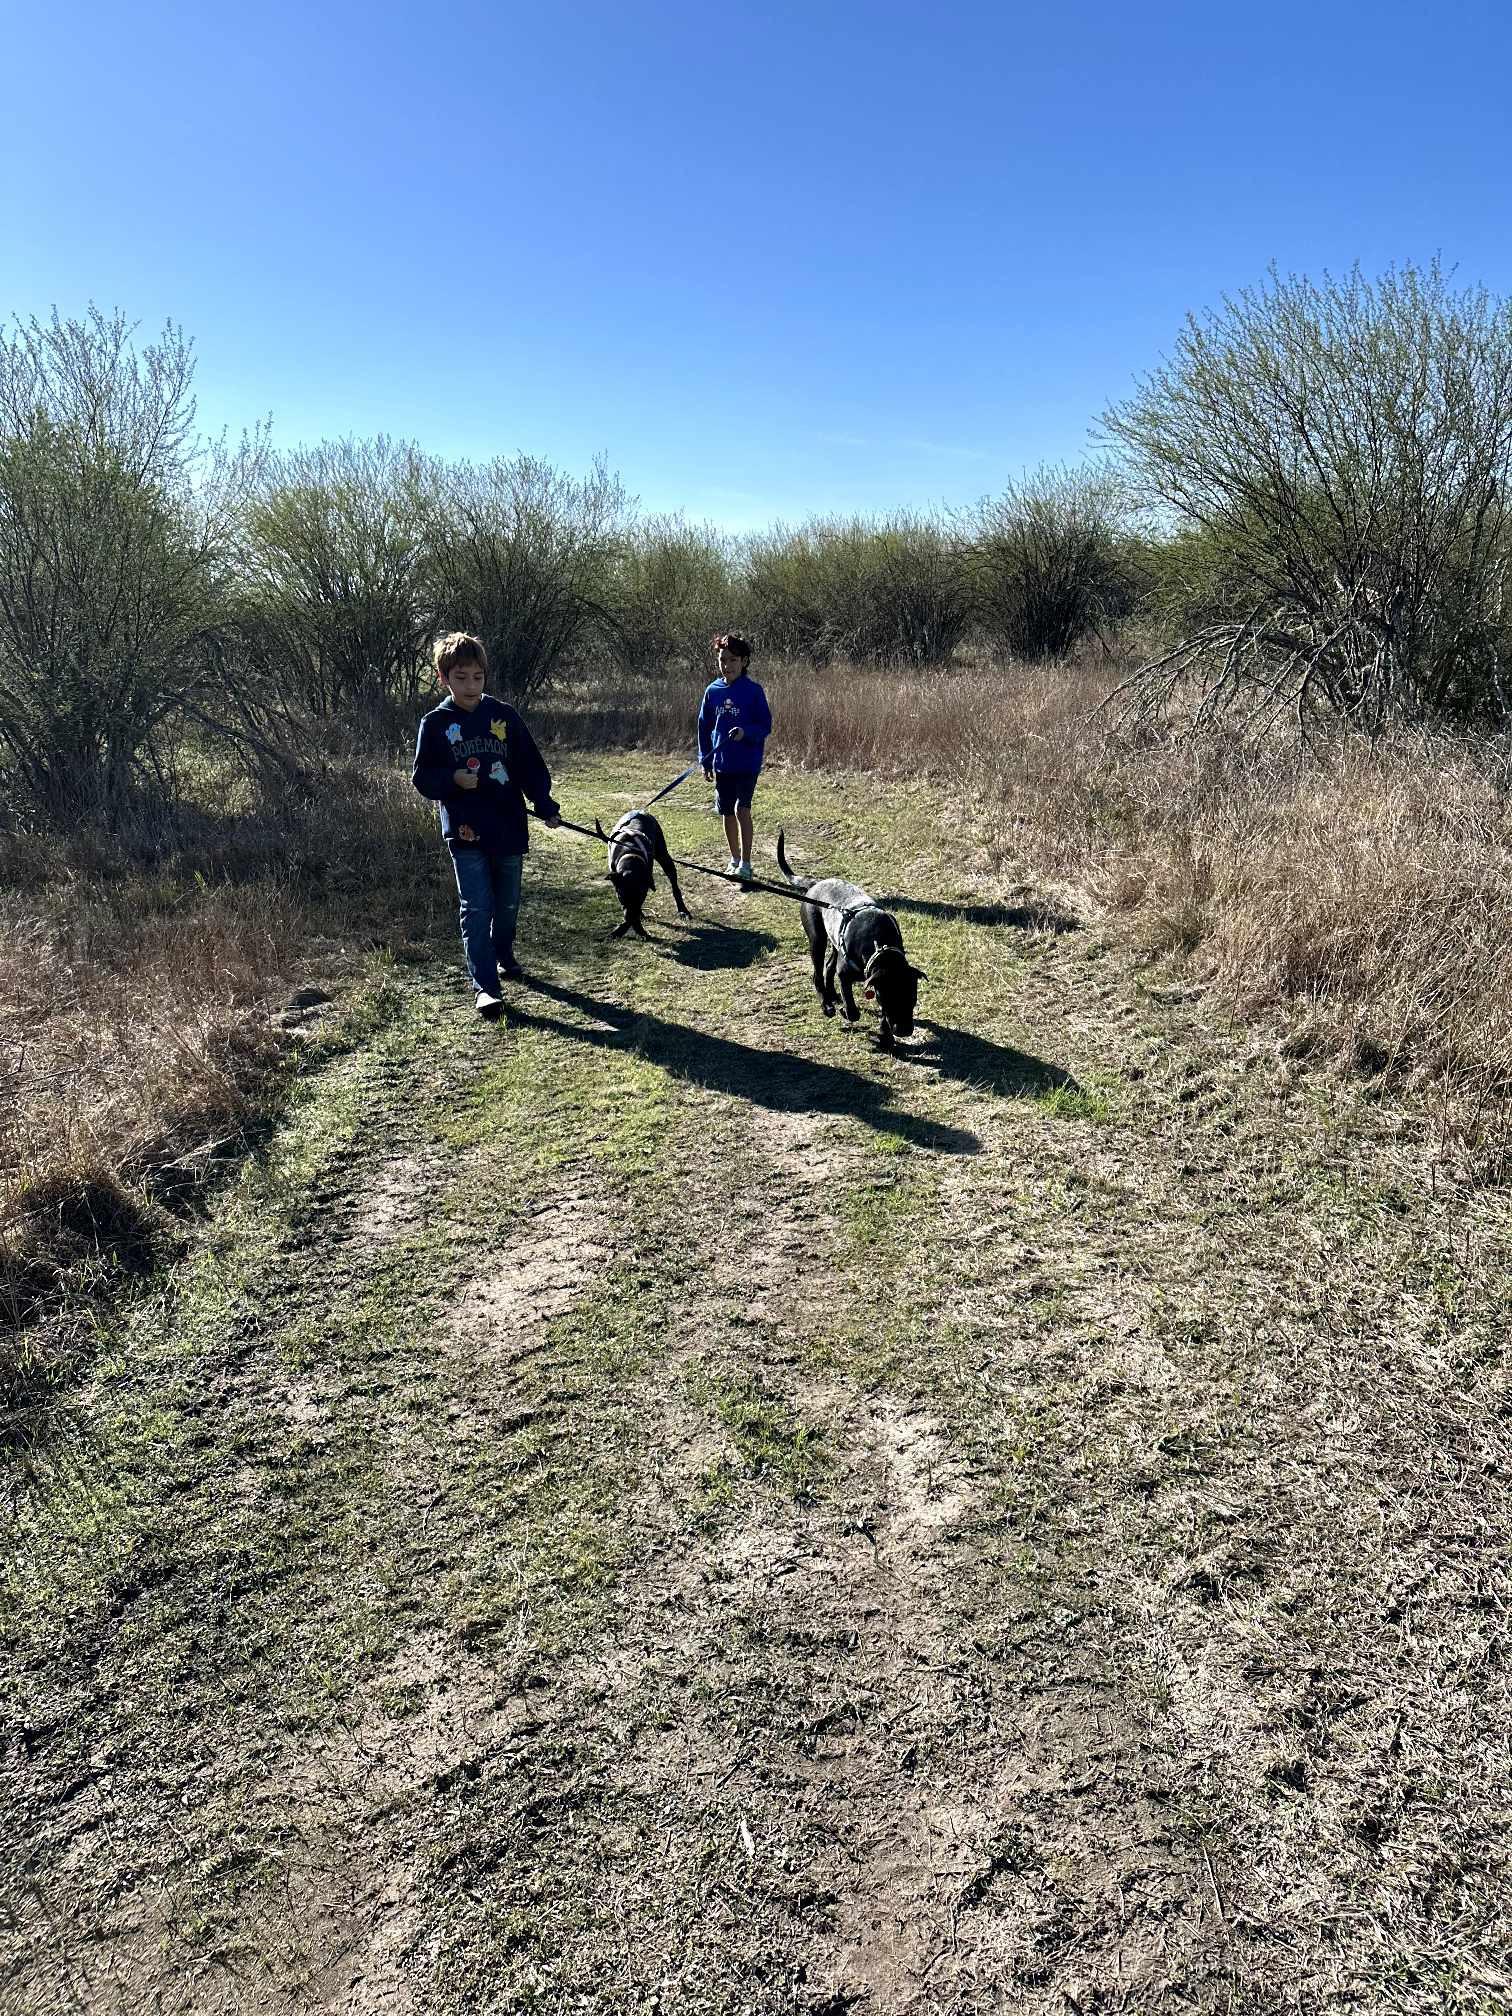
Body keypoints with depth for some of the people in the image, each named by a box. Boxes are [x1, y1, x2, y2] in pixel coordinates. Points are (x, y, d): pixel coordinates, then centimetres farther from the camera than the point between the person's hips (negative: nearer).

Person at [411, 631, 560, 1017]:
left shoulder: (503, 715, 3)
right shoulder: (436, 724, -1)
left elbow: (530, 766, 6)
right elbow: (422, 778, 1)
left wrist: (545, 805, -3)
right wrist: (453, 779, -17)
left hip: (509, 827, 3)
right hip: (465, 832, -2)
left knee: (507, 903, 16)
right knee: (476, 908, -8)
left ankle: (503, 956, 41)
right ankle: (485, 986, -6)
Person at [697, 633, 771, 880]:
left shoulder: (753, 691, -6)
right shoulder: (713, 690, 4)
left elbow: (765, 726, -5)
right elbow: (704, 727, 11)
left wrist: (746, 732, -24)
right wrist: (705, 760, 7)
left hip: (748, 762, -4)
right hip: (721, 763, 4)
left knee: (742, 809, -13)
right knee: (727, 813, 11)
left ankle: (745, 863, -7)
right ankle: (734, 858, 27)